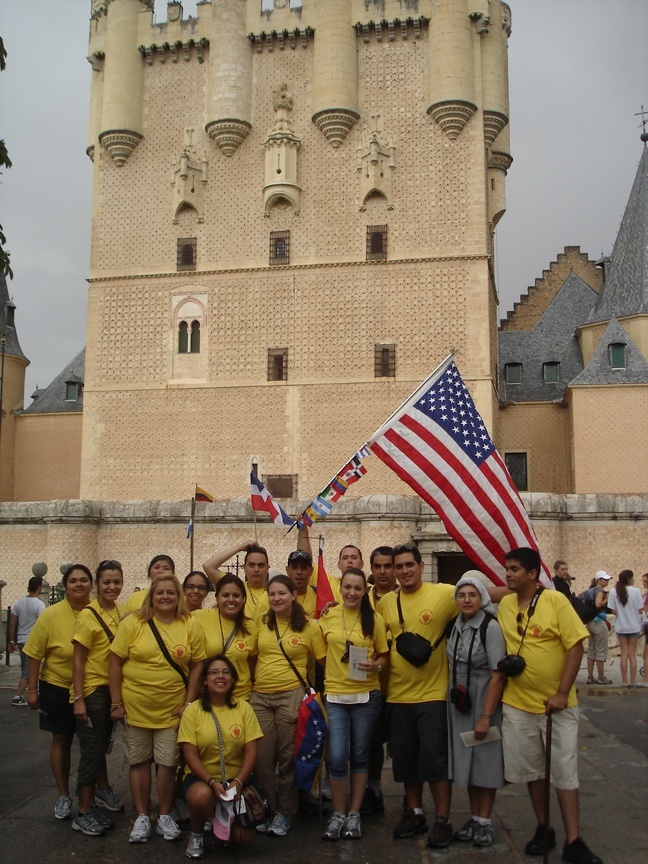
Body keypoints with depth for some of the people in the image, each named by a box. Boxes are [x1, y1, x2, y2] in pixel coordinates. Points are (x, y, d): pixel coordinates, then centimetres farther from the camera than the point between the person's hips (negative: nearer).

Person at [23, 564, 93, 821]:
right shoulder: (52, 614, -14)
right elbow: (35, 654, -8)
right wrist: (32, 689, -7)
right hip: (57, 687, -2)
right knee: (61, 740, 10)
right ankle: (63, 796, 26)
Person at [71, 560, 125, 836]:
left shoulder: (120, 612, 2)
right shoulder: (88, 615, -16)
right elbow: (78, 660, -15)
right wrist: (78, 698, -17)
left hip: (112, 689, 6)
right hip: (92, 690, -6)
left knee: (103, 743, 23)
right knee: (92, 749, -1)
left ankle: (102, 788, 43)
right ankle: (84, 812, 11)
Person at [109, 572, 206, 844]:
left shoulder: (191, 625, -4)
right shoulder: (133, 623, -6)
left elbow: (197, 666, 0)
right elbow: (115, 662, -5)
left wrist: (189, 703, -3)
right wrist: (116, 703, -6)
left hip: (172, 709, 0)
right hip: (136, 706, 0)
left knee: (168, 762, 6)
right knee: (139, 761, 10)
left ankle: (165, 816, 23)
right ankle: (142, 817, 25)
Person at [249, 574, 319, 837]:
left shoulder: (309, 626, -3)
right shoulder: (261, 623, 7)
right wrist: (253, 680, 9)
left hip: (291, 696, -3)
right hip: (259, 696, 3)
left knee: (287, 756, 4)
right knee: (263, 756, 7)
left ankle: (284, 813, 18)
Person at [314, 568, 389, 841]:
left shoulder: (374, 619, -1)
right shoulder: (327, 617, 2)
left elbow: (384, 656, 5)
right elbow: (322, 656, 10)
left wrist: (375, 665, -15)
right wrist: (339, 672, -3)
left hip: (366, 695, 0)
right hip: (335, 695, 0)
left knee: (360, 756, 10)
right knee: (337, 758, -4)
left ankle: (354, 814, 24)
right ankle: (338, 814, 15)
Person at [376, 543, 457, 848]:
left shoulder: (444, 594, -9)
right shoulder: (385, 602, 3)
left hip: (433, 693, -4)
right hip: (397, 694, 4)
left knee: (435, 759, 1)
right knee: (405, 759, 14)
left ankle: (442, 821, 16)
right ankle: (415, 813, 30)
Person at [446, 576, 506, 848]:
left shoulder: (490, 627, -17)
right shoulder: (455, 626, 3)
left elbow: (498, 675, -19)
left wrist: (486, 716, -20)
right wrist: (453, 697, 8)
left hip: (484, 702, -6)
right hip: (458, 703, 6)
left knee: (485, 762, 5)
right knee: (466, 761, 13)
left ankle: (484, 821, 19)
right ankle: (474, 818, 26)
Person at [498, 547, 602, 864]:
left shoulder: (555, 601, -13)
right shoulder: (504, 604, 0)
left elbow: (575, 646, -13)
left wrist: (562, 693, -16)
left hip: (557, 703, -4)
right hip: (517, 703, 4)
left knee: (564, 770, 2)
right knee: (531, 769, 13)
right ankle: (543, 829, 29)